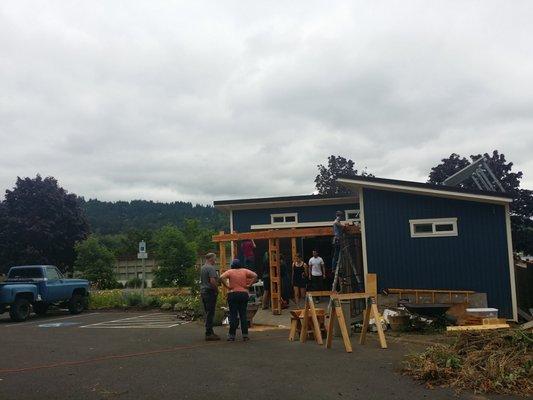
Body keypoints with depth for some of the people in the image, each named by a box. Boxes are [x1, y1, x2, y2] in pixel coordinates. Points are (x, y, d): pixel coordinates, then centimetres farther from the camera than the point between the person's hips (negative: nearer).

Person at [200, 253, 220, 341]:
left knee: (208, 313, 14)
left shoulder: (202, 268, 16)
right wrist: (217, 290, -11)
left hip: (203, 291, 10)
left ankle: (210, 332, 19)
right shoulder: (211, 268, -14)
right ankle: (209, 334, -5)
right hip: (210, 292, -9)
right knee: (210, 313, -7)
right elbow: (212, 281, -24)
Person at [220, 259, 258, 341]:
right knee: (243, 314, 7)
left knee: (233, 315, 2)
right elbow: (255, 275, -2)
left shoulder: (230, 272, 0)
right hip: (244, 294, 2)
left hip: (232, 294, -2)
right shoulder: (245, 271, 6)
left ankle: (232, 335, 3)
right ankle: (245, 335, 7)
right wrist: (249, 285, -1)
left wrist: (227, 286, -8)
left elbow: (221, 277, -15)